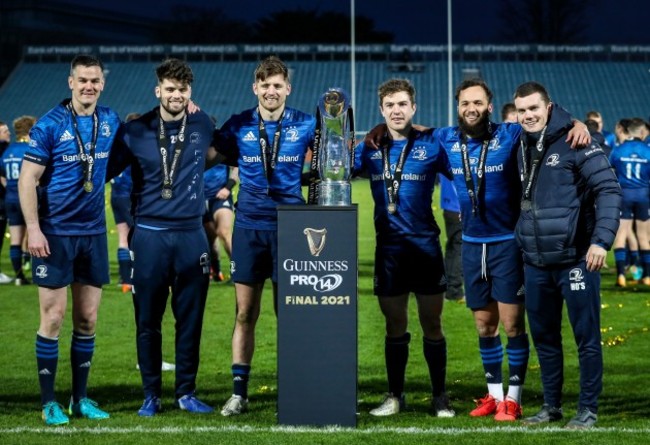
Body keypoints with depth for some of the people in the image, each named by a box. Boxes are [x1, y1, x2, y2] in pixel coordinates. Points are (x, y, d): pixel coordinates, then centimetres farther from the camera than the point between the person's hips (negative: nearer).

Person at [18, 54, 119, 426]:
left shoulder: (111, 121, 5)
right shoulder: (50, 125, -9)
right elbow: (27, 179, -8)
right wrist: (33, 229, -16)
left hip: (94, 232, 5)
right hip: (55, 233, -4)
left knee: (87, 319, 8)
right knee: (54, 317, -2)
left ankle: (81, 398, 17)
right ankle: (49, 402, 6)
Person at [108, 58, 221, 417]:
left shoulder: (202, 125, 5)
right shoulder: (135, 131, -1)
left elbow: (218, 153, 27)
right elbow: (103, 171, 2)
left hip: (191, 234, 2)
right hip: (149, 234, -1)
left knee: (190, 318, 4)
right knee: (147, 320, 3)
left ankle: (186, 392, 15)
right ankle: (151, 395, 12)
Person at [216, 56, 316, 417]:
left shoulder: (305, 125, 1)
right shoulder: (239, 126, 3)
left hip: (289, 227, -1)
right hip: (249, 226, 1)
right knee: (245, 313, 3)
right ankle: (239, 393, 9)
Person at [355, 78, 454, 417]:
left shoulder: (431, 145, -2)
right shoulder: (370, 149, 7)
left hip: (425, 246, -2)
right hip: (388, 247, 3)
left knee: (431, 323, 4)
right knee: (394, 324, 10)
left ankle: (439, 396, 14)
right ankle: (395, 395, 20)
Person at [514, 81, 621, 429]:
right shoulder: (522, 149, 11)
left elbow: (608, 189, -14)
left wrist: (602, 239, -22)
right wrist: (521, 242, 14)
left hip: (575, 260, -7)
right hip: (536, 264, 7)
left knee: (586, 337, 0)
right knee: (544, 337, 13)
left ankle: (588, 409, 9)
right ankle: (551, 406, 25)